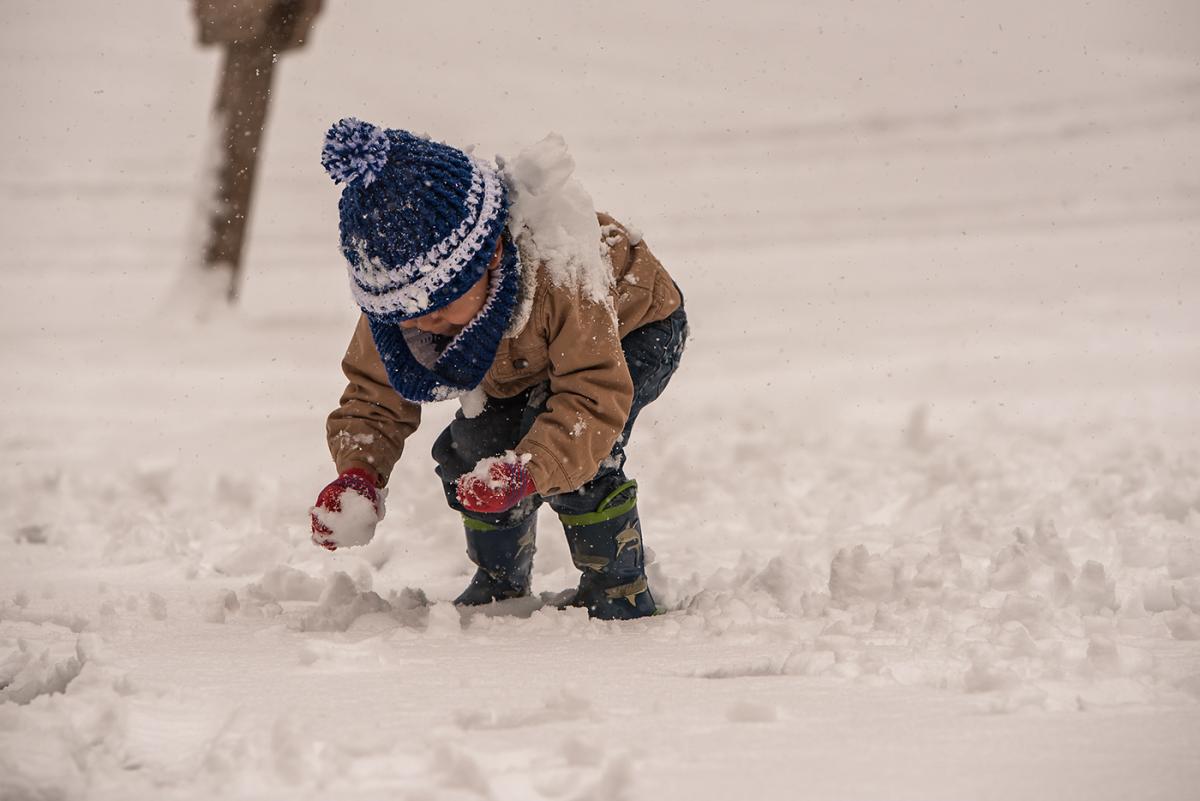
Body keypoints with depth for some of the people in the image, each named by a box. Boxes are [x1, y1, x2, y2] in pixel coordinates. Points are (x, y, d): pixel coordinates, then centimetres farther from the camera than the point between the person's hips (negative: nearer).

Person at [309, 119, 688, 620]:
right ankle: (500, 585, 17)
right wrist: (358, 474, -36)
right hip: (522, 366, 6)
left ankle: (620, 594, -10)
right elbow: (375, 394, -15)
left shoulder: (560, 273, -47)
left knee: (576, 454, -30)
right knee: (468, 455, -11)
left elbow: (595, 400, -46)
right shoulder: (393, 295, -29)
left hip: (632, 329, -6)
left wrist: (525, 472, -61)